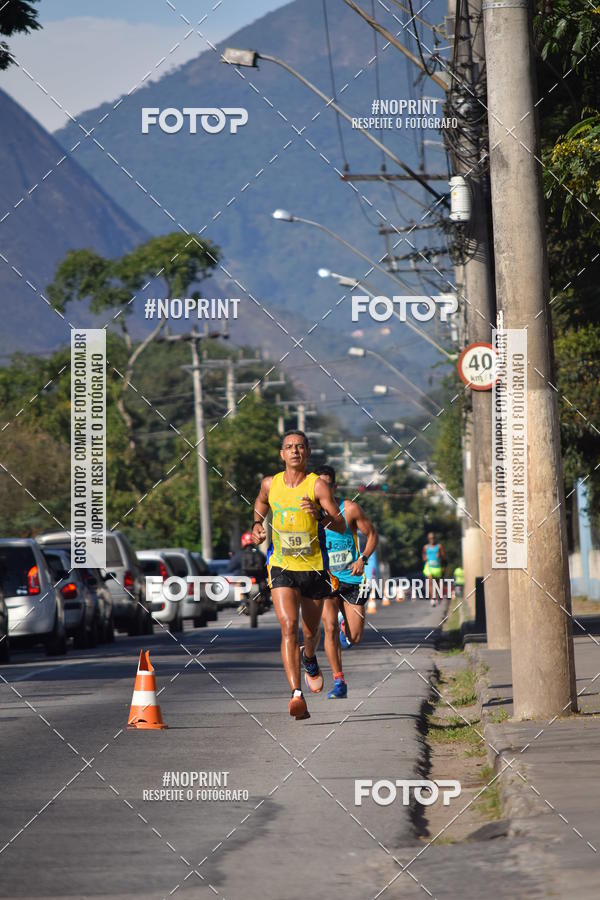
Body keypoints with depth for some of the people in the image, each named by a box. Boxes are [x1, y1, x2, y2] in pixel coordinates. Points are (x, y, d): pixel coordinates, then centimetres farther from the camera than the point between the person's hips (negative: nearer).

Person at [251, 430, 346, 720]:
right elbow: (260, 506, 26)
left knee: (311, 631, 16)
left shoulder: (318, 485, -8)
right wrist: (257, 526, 7)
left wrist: (320, 514, -33)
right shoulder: (270, 484, 2)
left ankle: (309, 659, 53)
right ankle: (296, 695, -25)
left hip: (313, 567, 0)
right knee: (288, 626, -18)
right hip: (281, 566, 0)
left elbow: (341, 526, -14)